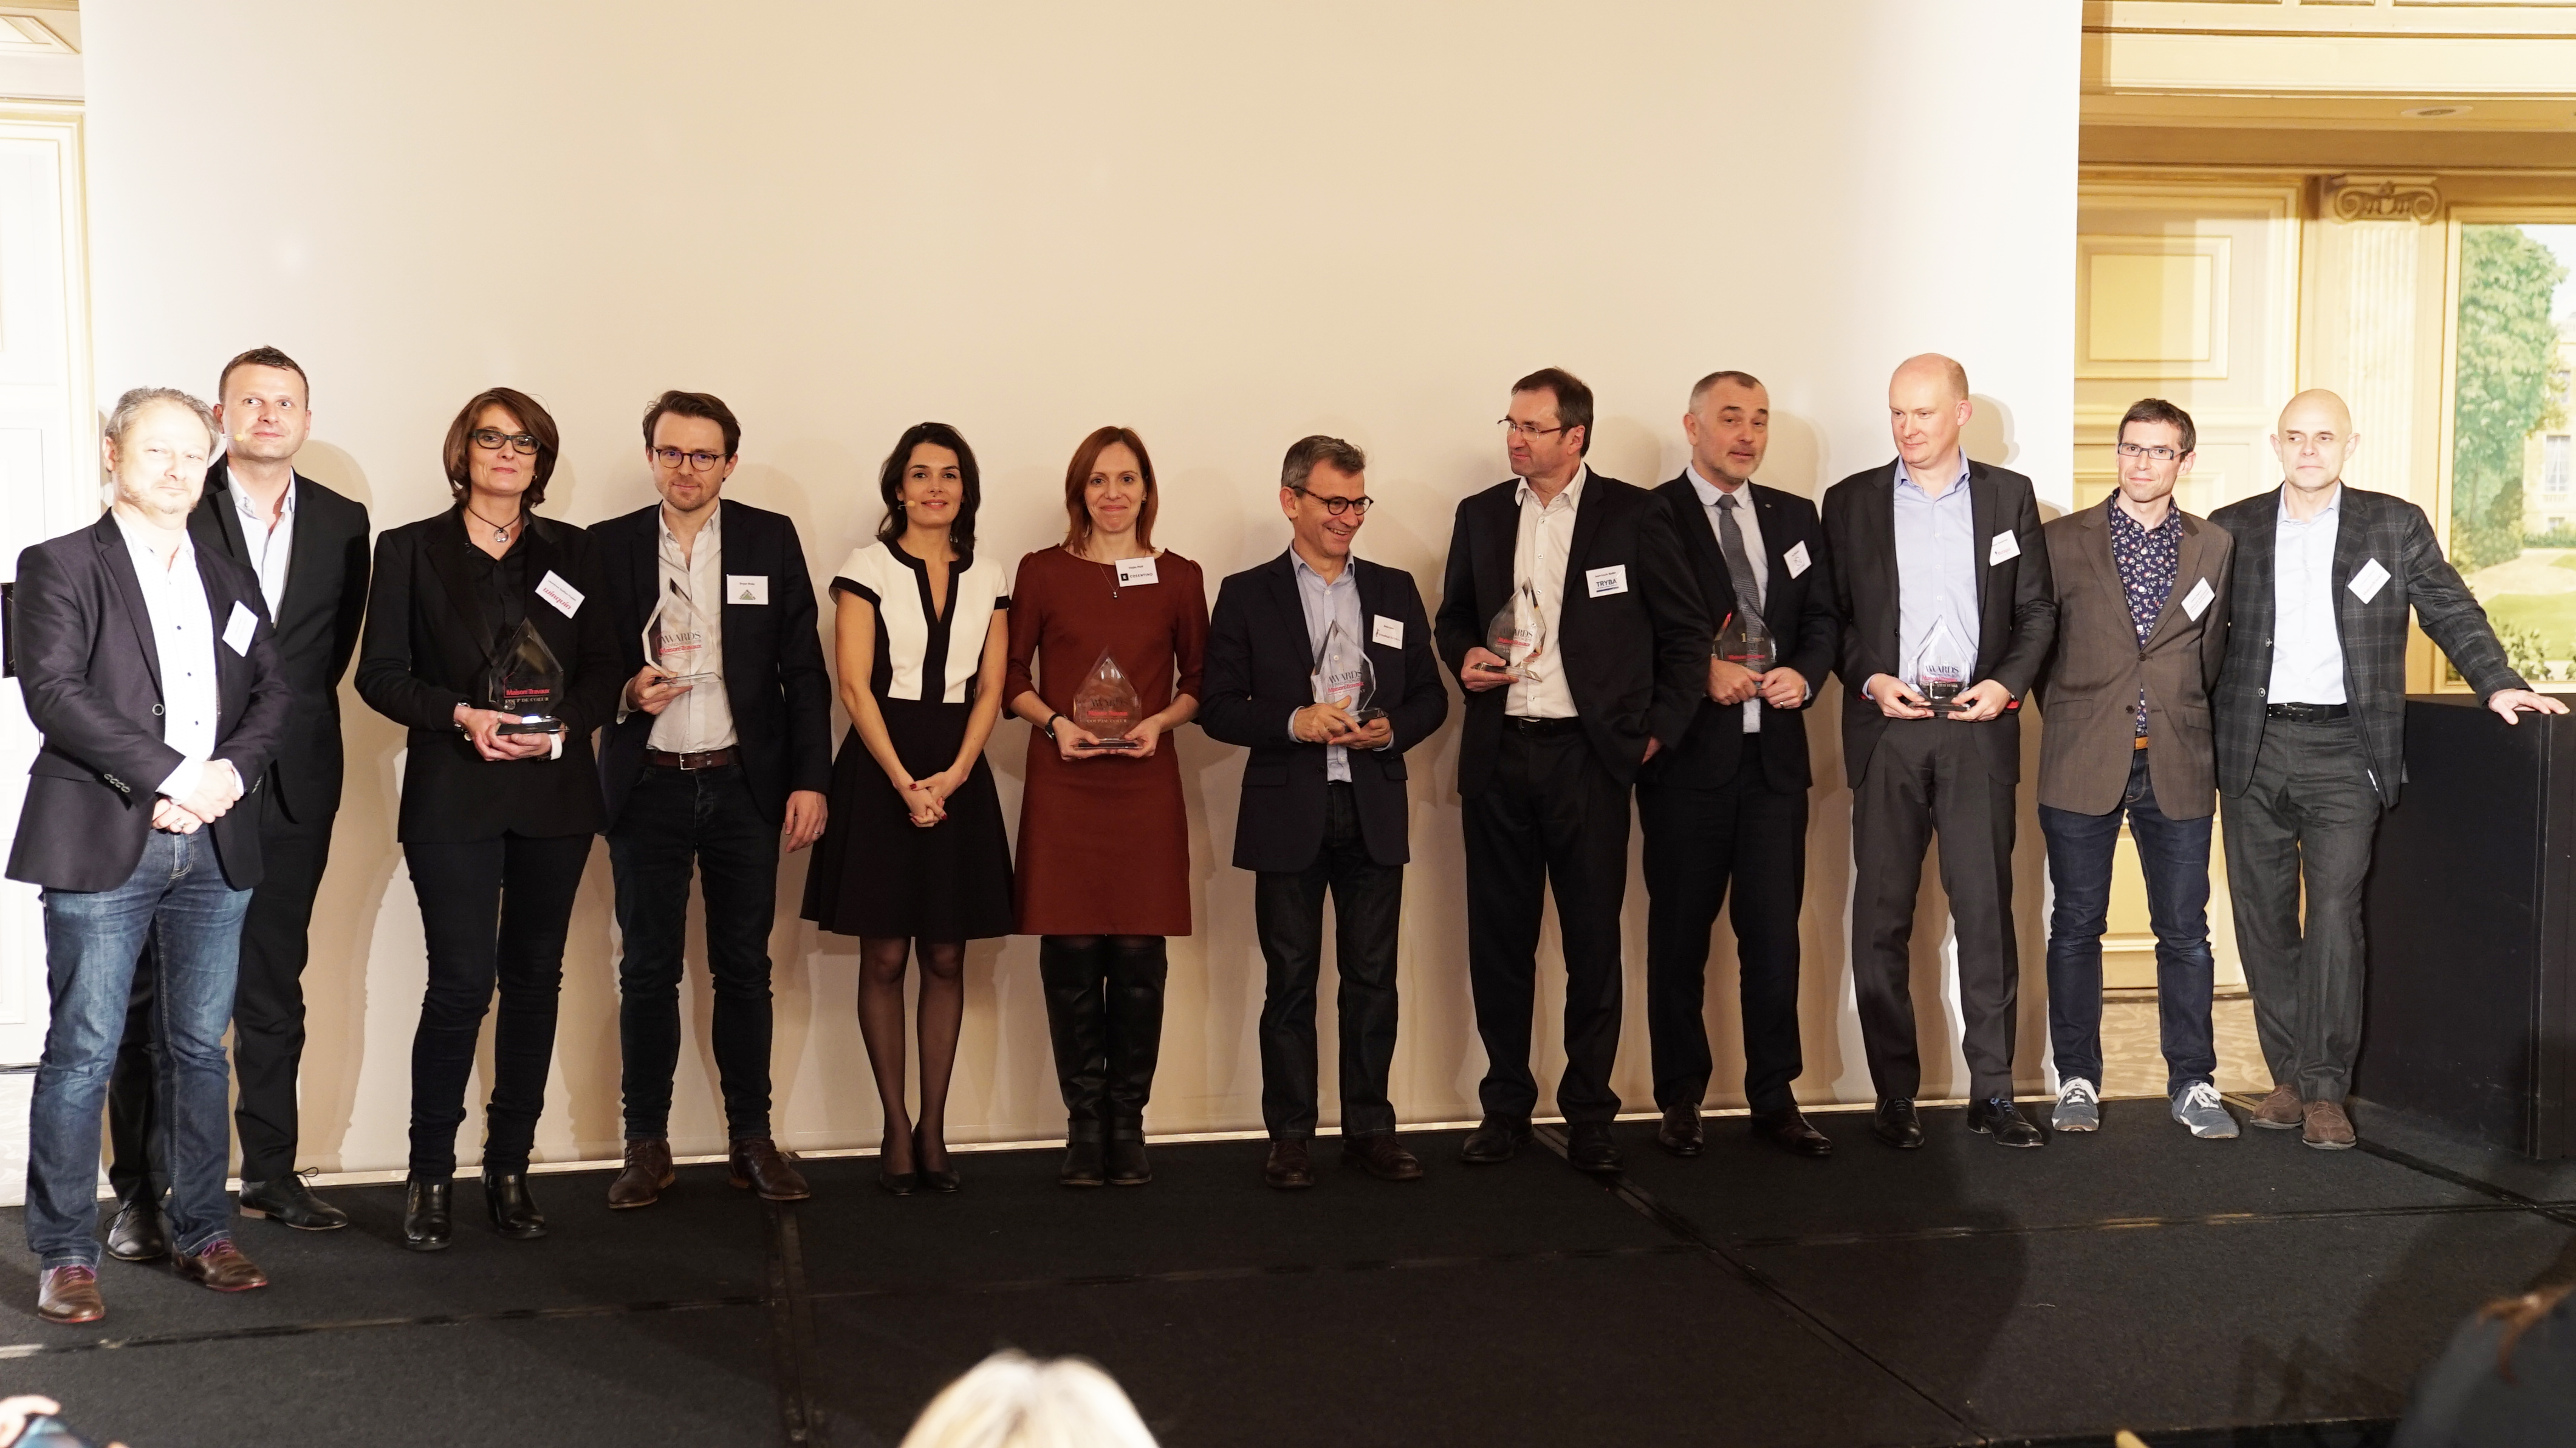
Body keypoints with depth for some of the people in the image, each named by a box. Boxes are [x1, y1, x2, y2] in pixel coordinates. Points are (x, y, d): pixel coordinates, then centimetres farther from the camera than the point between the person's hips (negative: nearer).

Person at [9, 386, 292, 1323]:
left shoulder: (230, 580, 17)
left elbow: (274, 693, 12)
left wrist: (228, 771, -7)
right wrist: (170, 774, -17)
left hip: (215, 850, 5)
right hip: (103, 849, -4)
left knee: (199, 1048, 10)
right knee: (83, 1052, -1)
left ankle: (201, 1235, 19)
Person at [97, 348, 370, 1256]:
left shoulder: (342, 523, 8)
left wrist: (289, 723, 3)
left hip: (292, 788, 4)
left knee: (274, 989, 12)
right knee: (157, 992, 2)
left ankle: (270, 1172, 22)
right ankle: (139, 1192, 9)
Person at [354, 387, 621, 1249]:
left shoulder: (570, 552, 11)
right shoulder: (411, 550, 5)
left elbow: (605, 668, 8)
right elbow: (380, 675, 1)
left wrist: (564, 724, -11)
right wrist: (462, 716, -14)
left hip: (555, 792, 3)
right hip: (454, 797, -3)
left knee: (535, 980, 6)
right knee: (462, 982, -8)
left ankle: (510, 1170, 16)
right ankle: (431, 1175, 7)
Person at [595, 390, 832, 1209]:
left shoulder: (771, 540, 3)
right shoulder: (609, 545, 4)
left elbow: (803, 668, 2)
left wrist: (810, 779, -4)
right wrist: (625, 692, -14)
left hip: (745, 784, 0)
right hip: (648, 785, 0)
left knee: (745, 966, 6)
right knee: (648, 970, 4)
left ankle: (751, 1139, 15)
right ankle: (646, 1144, 13)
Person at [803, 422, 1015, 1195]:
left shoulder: (988, 580, 10)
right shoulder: (867, 569, 1)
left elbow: (990, 690, 6)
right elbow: (854, 685, -6)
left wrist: (951, 776, -9)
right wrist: (903, 781, -15)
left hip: (958, 773, 3)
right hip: (880, 768, -3)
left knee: (946, 957, 4)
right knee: (885, 956, 0)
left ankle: (934, 1125, 11)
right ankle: (896, 1127, 7)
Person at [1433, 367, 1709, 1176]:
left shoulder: (1632, 516, 0)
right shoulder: (1481, 515, 11)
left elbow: (1687, 631, 3)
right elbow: (1453, 617, 21)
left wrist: (1658, 730, -2)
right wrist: (1463, 658, -1)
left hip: (1587, 754, -3)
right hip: (1498, 755, 3)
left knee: (1594, 940, 2)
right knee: (1498, 937, 7)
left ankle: (1589, 1114, 12)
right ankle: (1506, 1105, 19)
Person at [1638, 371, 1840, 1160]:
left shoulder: (1795, 516, 14)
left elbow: (1823, 617, 14)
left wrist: (1804, 674, -4)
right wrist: (1702, 672, -17)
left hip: (1774, 754, 4)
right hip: (1688, 755, -4)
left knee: (1775, 935, 5)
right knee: (1679, 937, 6)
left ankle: (1774, 1099, 15)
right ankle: (1680, 1101, 16)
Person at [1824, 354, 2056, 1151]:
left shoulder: (2009, 496, 10)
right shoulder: (1851, 502, 9)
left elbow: (2037, 610, 10)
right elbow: (1830, 614, 8)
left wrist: (2007, 682, -5)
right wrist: (1868, 679, -7)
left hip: (1978, 727, 0)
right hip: (1886, 727, 0)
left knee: (1986, 907, 0)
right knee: (1881, 914, 0)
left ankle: (1993, 1090, 9)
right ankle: (1895, 1094, 8)